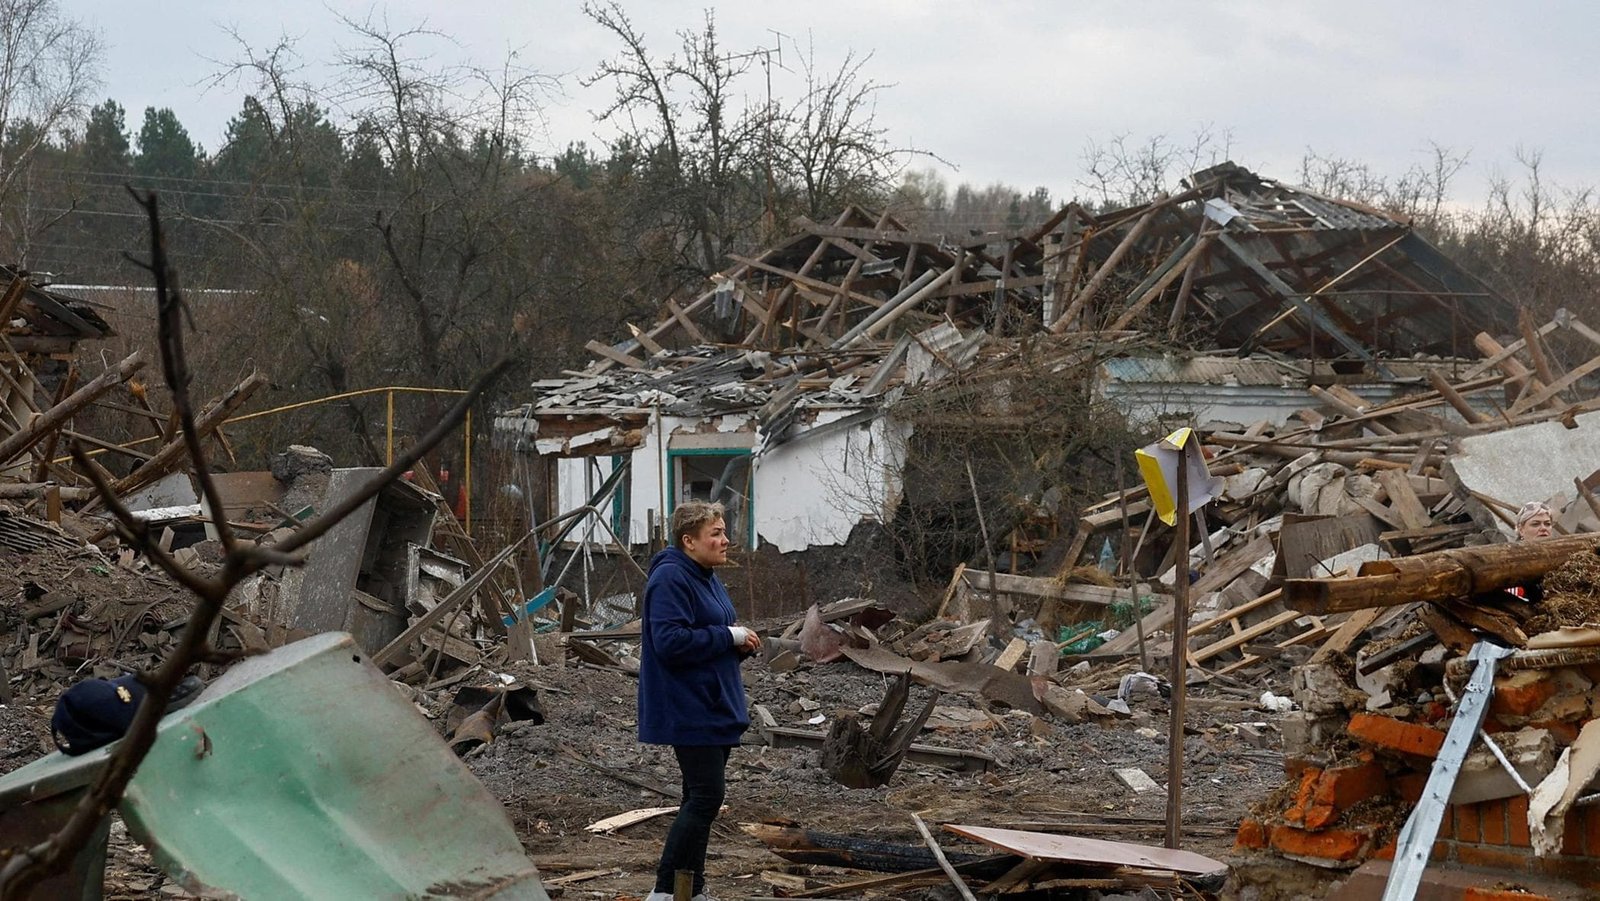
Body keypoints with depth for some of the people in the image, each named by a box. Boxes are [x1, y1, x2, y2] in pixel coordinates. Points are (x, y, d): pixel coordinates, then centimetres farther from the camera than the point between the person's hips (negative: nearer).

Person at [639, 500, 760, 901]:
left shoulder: (706, 578, 14)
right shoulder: (671, 579, -17)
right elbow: (670, 641, -26)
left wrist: (740, 642, 3)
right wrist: (729, 636, -19)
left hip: (716, 709, 10)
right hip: (691, 713, -10)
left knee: (701, 799, 13)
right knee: (705, 797, -12)